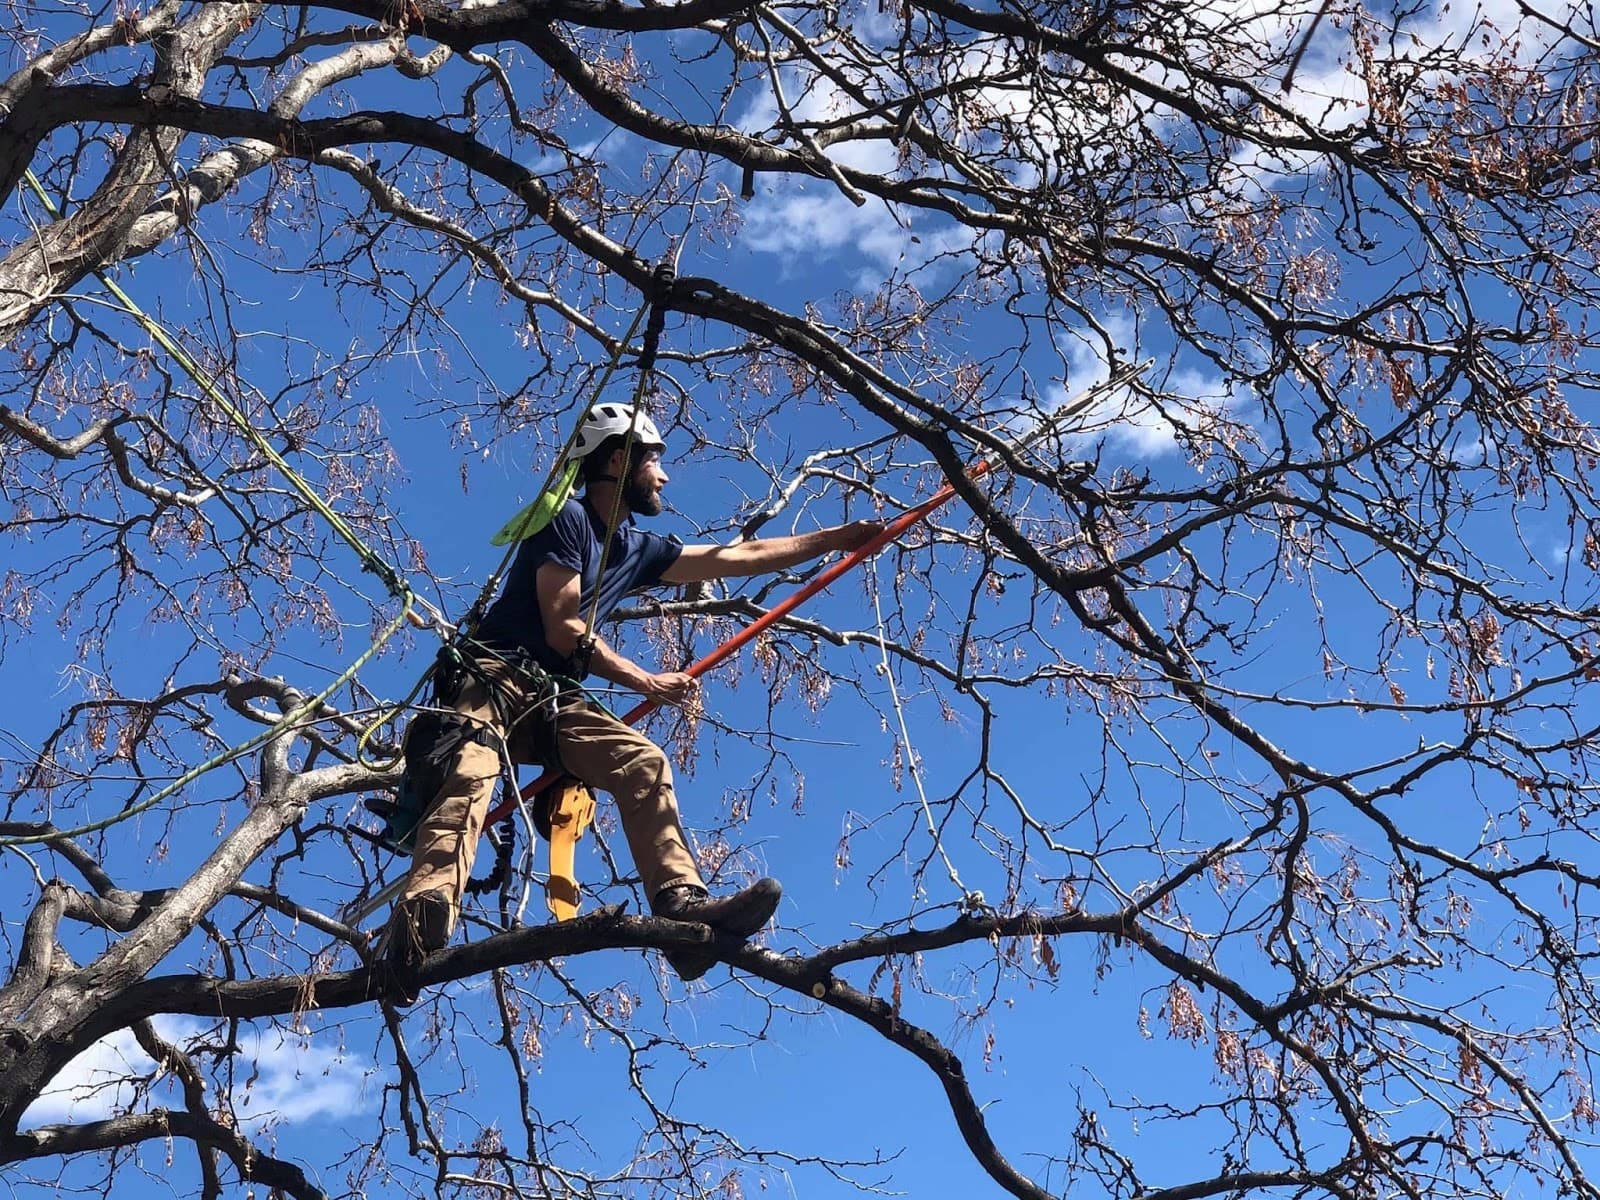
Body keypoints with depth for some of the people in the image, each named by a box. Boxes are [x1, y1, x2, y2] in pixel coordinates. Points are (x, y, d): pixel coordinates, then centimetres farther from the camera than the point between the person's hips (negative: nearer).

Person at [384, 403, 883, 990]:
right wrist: (644, 681, -5)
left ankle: (682, 903, -32)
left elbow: (740, 556, 23)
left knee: (642, 761, -16)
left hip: (553, 699, 8)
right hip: (497, 678, -7)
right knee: (471, 771, -35)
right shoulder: (568, 519, -4)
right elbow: (563, 629, -10)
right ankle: (421, 923, -57)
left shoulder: (638, 549, 20)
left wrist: (837, 538, 23)